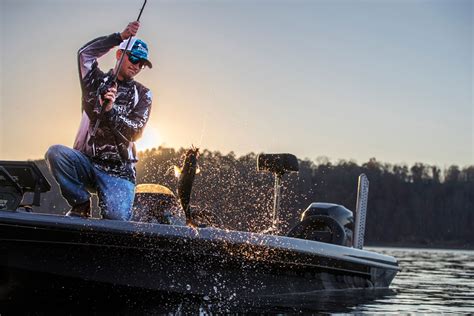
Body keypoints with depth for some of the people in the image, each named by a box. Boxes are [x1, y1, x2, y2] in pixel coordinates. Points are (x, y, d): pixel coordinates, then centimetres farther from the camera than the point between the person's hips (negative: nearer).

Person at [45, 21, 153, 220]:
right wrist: (121, 37, -15)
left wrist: (111, 111, -21)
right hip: (86, 161, 2)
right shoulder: (97, 81, 13)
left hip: (119, 171, -2)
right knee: (55, 153, -30)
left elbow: (135, 132, -3)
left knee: (117, 218, -27)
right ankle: (81, 205, -10)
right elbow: (85, 53, -6)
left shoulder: (142, 94, 10)